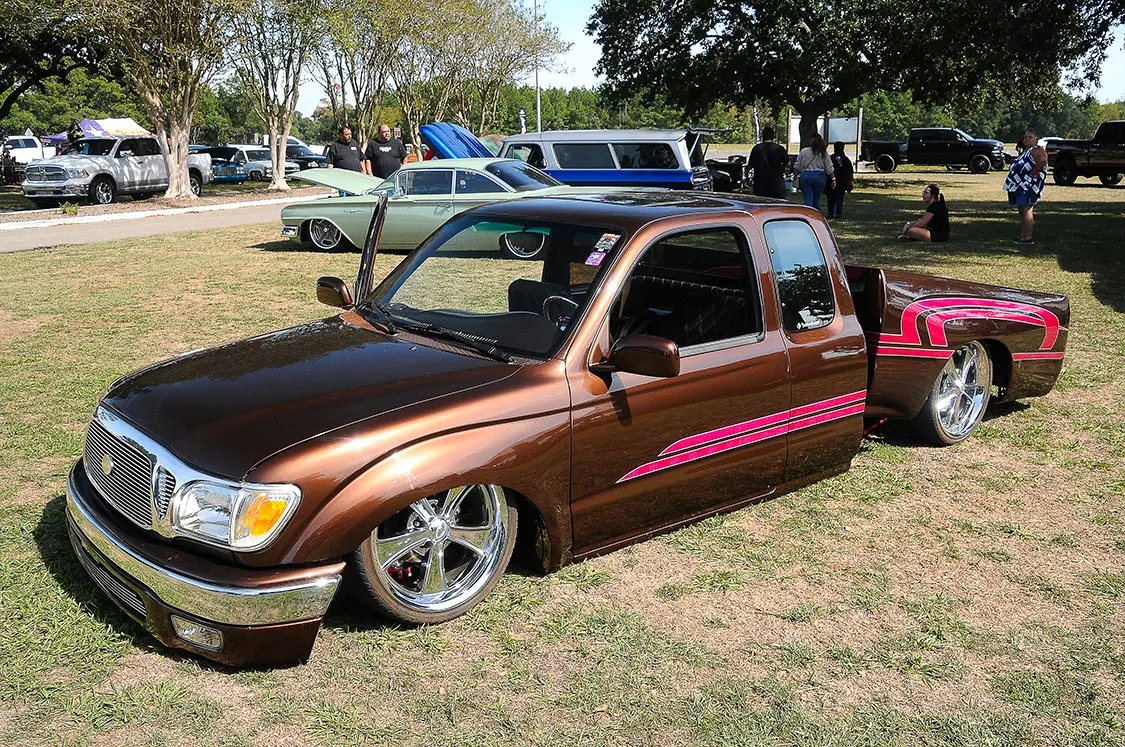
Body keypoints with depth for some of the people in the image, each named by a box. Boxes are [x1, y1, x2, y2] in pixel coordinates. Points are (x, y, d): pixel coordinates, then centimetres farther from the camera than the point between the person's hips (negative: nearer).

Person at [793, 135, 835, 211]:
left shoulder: (803, 151, 0)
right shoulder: (824, 153, 3)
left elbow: (797, 166, 3)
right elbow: (829, 168, 4)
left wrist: (796, 175, 16)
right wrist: (833, 179, 9)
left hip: (806, 176, -1)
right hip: (819, 177, 1)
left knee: (808, 199, -4)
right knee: (816, 200, 11)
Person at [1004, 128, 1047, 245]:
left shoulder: (1037, 150, -9)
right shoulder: (1026, 151, 22)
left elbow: (1043, 160, -29)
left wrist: (1033, 173, -22)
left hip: (1028, 186, -11)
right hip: (1021, 185, 11)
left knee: (1026, 210, -12)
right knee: (1022, 211, 13)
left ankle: (1028, 237, -11)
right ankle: (1023, 235, 20)